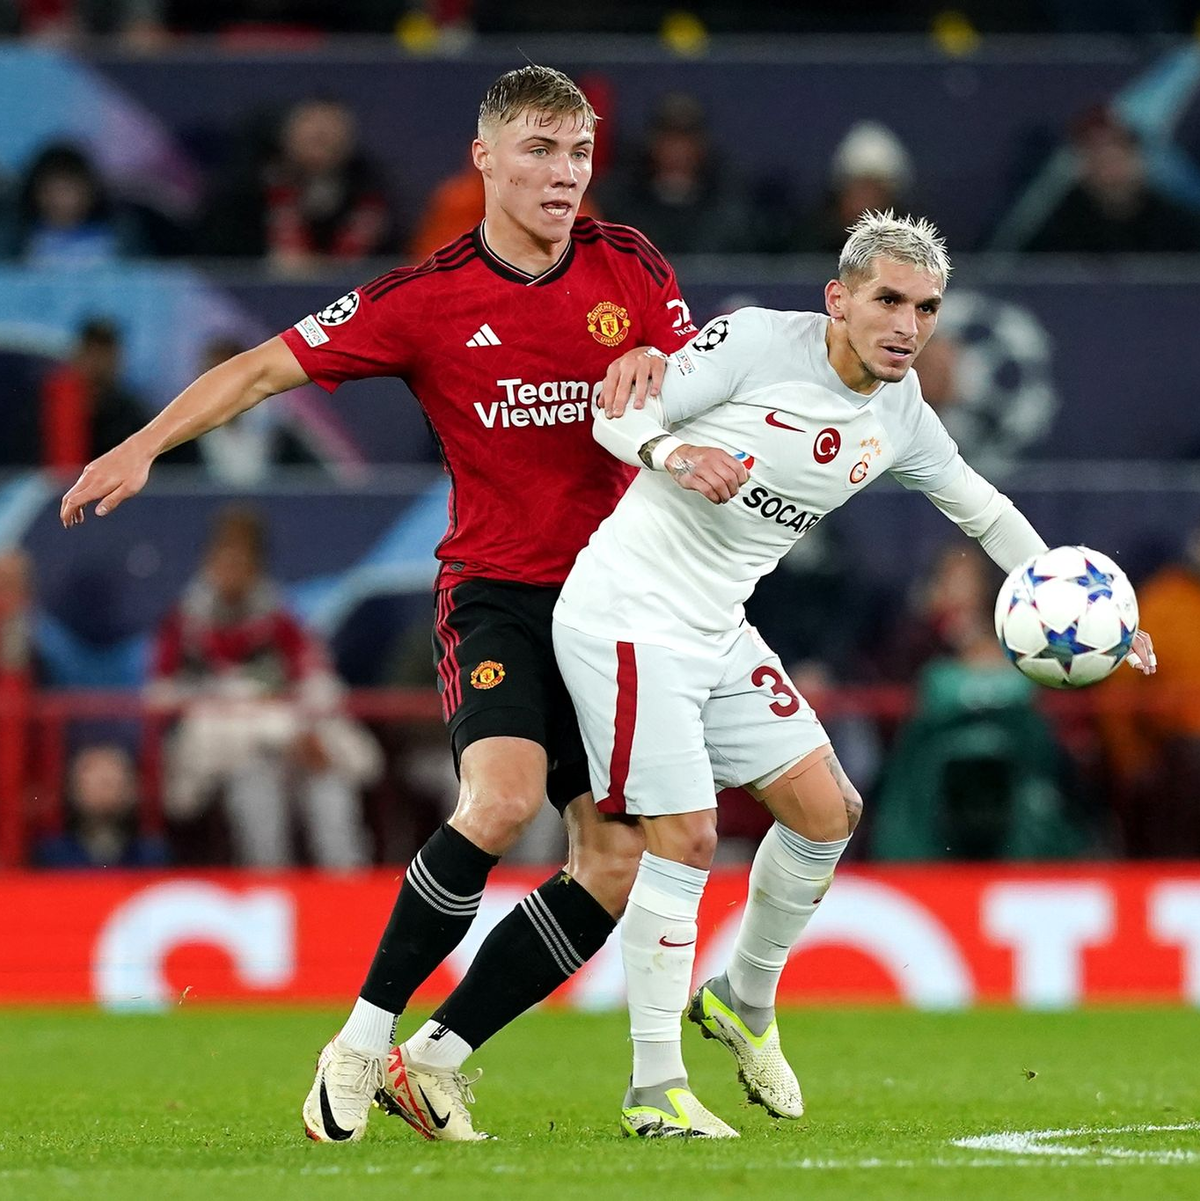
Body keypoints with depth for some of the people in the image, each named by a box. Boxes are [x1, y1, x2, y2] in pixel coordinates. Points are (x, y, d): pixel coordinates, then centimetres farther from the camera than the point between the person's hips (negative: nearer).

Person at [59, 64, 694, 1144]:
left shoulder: (629, 268, 3)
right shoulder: (430, 297, -6)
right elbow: (270, 365, -3)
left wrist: (655, 365, -16)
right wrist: (146, 444, -12)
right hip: (494, 594, -4)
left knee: (618, 863, -4)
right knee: (503, 795, -29)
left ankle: (437, 1056, 7)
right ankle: (361, 1042, -18)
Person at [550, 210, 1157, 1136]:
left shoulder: (899, 416, 6)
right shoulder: (757, 341, -13)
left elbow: (984, 510, 20)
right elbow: (618, 411, -12)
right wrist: (673, 452, -34)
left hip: (718, 633, 7)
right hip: (629, 616, -7)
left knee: (826, 810, 6)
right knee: (685, 836, -12)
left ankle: (745, 1000, 30)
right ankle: (653, 1093, -4)